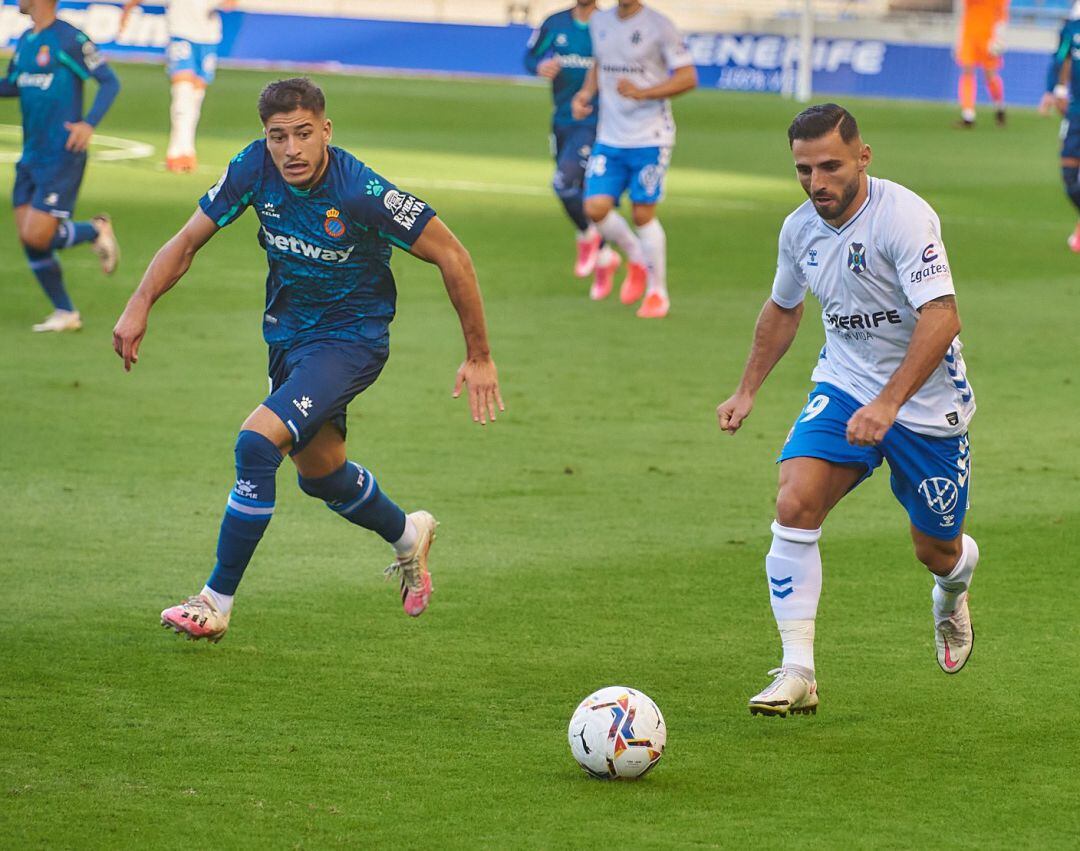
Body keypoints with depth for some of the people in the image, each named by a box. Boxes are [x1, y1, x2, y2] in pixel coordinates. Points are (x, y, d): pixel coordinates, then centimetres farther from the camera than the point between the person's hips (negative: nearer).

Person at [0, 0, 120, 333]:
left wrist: (89, 123, -24)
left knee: (37, 238, -14)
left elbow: (110, 82, -11)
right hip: (31, 156, 8)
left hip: (62, 155, -8)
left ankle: (96, 231, 13)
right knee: (28, 241, 4)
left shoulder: (70, 39, -12)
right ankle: (65, 313, 15)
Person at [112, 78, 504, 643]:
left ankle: (216, 601, -13)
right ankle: (407, 535, 53)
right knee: (320, 473, 23)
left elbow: (451, 257, -18)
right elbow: (189, 240, -3)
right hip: (287, 334, 7)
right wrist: (140, 305, -19)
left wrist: (479, 357, -15)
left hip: (350, 338, -7)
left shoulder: (363, 192, -27)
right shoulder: (254, 169, -14)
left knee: (257, 443, -24)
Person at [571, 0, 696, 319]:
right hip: (609, 137, 5)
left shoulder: (659, 26, -8)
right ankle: (635, 258, 22)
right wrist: (586, 93, 6)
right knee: (596, 207, -7)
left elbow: (688, 77, -9)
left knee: (643, 214, -5)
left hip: (650, 138, -5)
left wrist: (643, 93, -21)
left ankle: (657, 292, 12)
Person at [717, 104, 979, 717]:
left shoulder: (903, 215, -23)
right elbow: (783, 310, 19)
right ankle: (798, 675, -18)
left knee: (936, 551, 9)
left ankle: (955, 585, 49)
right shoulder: (800, 228, -2)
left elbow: (941, 317, -31)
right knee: (794, 506, -20)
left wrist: (886, 404, -38)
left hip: (928, 402, -4)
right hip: (843, 389, 4)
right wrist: (748, 391, 18)